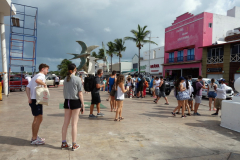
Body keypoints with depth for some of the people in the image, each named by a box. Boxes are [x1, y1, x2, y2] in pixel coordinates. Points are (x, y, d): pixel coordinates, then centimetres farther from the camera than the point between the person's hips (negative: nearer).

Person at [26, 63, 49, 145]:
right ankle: (34, 139, 1)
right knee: (39, 119, -5)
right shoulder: (41, 75, -8)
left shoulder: (35, 76, 21)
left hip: (32, 100, 10)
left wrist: (29, 98, 5)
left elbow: (27, 88, 14)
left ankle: (34, 137, 28)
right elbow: (37, 80, -33)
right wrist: (44, 84, -16)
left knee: (36, 119, 18)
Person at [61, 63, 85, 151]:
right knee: (74, 123, 3)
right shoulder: (78, 79, -11)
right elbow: (80, 94, -11)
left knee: (65, 123, 12)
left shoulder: (65, 79, 6)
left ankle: (64, 143, 23)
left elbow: (64, 92, 10)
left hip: (67, 101, 5)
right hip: (75, 102, -5)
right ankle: (74, 145, 13)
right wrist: (83, 105, -4)